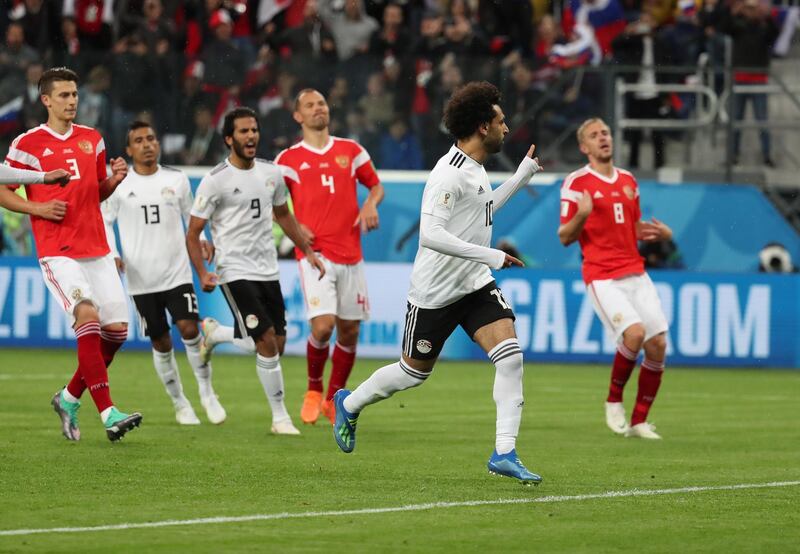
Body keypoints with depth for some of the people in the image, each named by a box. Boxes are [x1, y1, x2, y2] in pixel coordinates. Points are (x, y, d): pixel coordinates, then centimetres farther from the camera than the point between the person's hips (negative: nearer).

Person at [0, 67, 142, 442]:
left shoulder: (92, 139, 14)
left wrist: (114, 179, 1)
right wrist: (37, 208, -13)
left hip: (96, 249, 6)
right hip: (58, 252, -6)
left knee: (117, 329, 0)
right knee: (87, 317, -23)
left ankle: (70, 398, 20)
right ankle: (108, 413, -26)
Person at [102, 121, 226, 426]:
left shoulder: (177, 180, 4)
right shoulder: (120, 185, -1)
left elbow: (191, 215, 16)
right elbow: (104, 221, 8)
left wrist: (202, 241, -1)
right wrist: (113, 255, -6)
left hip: (177, 272, 0)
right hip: (141, 279, 0)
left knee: (189, 329, -15)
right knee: (161, 342, 4)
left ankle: (207, 392, 1)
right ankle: (180, 404, 19)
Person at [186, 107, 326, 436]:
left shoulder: (272, 173, 7)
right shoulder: (215, 181, -9)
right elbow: (193, 233, -7)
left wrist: (307, 251, 21)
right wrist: (202, 274, -19)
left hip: (268, 270, 6)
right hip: (236, 271, -6)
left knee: (277, 344, 4)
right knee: (267, 340, -13)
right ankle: (280, 416, -6)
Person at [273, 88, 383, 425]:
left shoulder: (351, 151, 12)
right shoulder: (289, 159, 5)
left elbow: (375, 185, 21)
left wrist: (371, 204, -1)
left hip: (350, 255, 3)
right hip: (314, 253, -3)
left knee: (349, 330, 4)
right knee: (323, 326, -18)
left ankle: (334, 399, 23)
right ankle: (313, 390, 8)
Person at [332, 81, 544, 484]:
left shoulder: (474, 167, 8)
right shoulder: (448, 175, -22)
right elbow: (430, 234, -32)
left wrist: (523, 174, 26)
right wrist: (490, 255, -33)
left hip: (475, 284, 7)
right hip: (436, 291, -7)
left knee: (510, 354, -13)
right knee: (414, 372, 9)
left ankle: (504, 453, -13)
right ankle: (349, 404, 37)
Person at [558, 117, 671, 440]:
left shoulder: (628, 181, 16)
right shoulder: (576, 183, -3)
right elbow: (565, 237, -3)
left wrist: (659, 234, 6)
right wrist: (581, 216, -23)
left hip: (635, 273, 6)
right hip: (601, 276, -6)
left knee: (658, 344, -5)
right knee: (634, 332, -26)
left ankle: (639, 422, 9)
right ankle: (614, 400, -1)